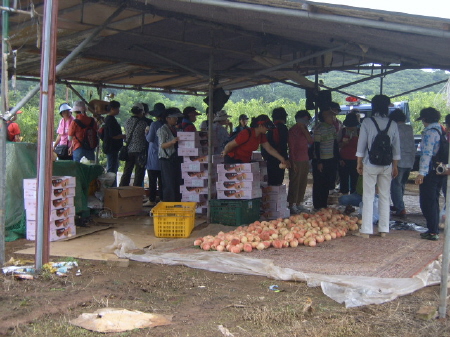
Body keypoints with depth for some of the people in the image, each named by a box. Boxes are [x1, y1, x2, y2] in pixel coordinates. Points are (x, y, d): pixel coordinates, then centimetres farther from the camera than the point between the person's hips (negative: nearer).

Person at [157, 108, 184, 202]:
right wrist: (172, 142, -28)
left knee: (177, 183, 6)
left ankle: (177, 203, 11)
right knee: (169, 184, -9)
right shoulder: (162, 130, -5)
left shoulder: (175, 129, 18)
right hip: (166, 159, -7)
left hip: (176, 159, 7)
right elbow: (162, 145, -14)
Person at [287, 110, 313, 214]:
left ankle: (299, 203, 18)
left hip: (305, 160, 8)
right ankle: (292, 205, -1)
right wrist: (293, 162, -16)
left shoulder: (304, 130, 16)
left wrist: (305, 130, -5)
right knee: (295, 183, -6)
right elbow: (291, 147, -11)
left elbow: (310, 141, 3)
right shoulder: (293, 130, -7)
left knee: (303, 183, 10)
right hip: (296, 161, -8)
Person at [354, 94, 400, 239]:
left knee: (368, 197, 1)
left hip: (370, 164, -3)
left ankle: (366, 230, 1)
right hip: (387, 165, 3)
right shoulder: (393, 124, 2)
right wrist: (395, 166, 16)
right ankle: (383, 230, 16)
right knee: (385, 197, 11)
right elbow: (396, 148, 6)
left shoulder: (367, 122, -7)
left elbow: (361, 145, -5)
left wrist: (359, 163, 5)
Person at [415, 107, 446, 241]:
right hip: (440, 171, 9)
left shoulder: (430, 132, -15)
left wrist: (421, 173, -23)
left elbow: (427, 153, -21)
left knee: (427, 202, -3)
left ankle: (432, 231, -2)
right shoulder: (442, 131, 11)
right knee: (433, 201, 17)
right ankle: (434, 229, 24)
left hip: (430, 172, -9)